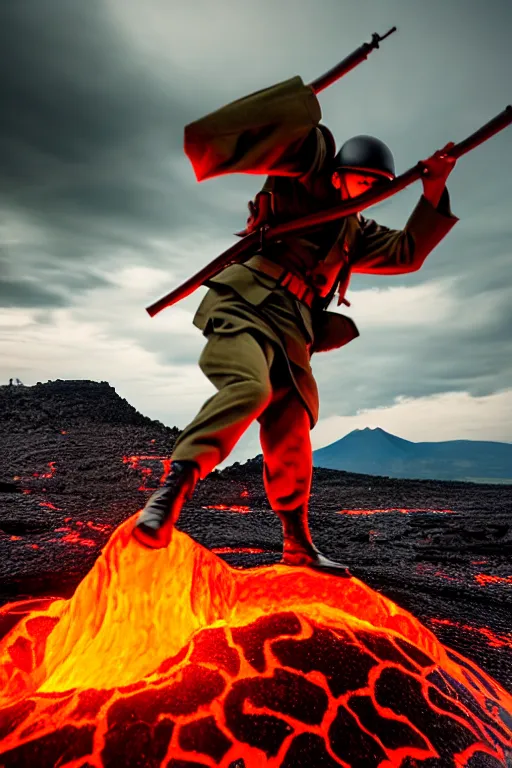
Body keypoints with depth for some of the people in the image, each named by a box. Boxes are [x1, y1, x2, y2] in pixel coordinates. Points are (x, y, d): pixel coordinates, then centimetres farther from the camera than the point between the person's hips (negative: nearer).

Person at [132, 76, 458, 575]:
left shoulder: (355, 233, 30)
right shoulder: (303, 180, 12)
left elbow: (408, 252, 31)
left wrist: (433, 190, 26)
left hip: (292, 331, 6)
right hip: (247, 303, -6)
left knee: (292, 442, 5)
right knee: (249, 388, -36)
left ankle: (298, 546, 16)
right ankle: (172, 489, -36)